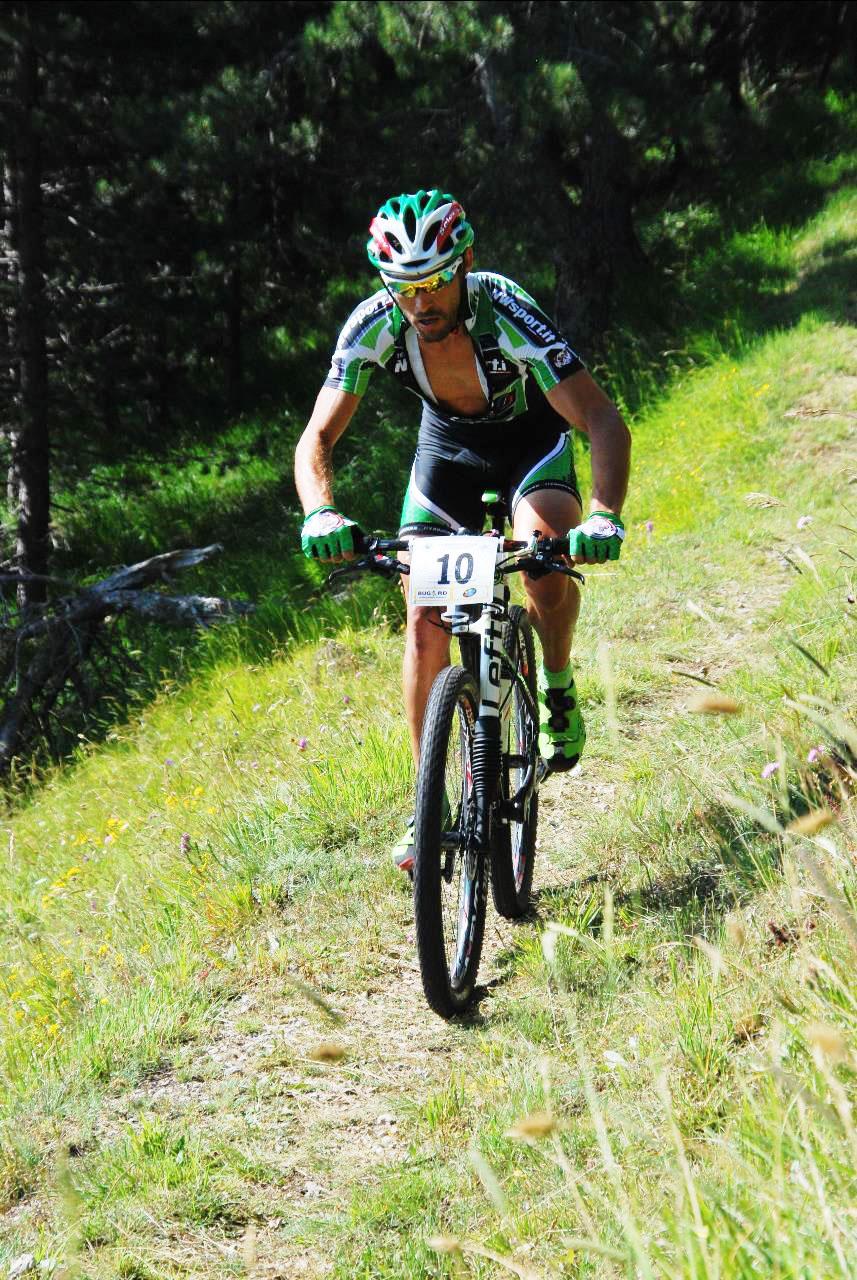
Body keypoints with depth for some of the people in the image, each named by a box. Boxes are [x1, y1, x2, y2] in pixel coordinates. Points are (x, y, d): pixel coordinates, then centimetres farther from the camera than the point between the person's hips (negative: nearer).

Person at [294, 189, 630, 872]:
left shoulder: (509, 315, -36)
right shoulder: (374, 325, -28)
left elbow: (604, 421, -40)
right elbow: (316, 439, -26)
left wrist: (605, 516, -57)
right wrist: (322, 514, -47)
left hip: (533, 438, -3)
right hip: (448, 443, 3)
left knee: (546, 562, -32)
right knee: (425, 620, -8)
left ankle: (559, 689, 0)